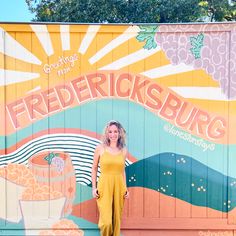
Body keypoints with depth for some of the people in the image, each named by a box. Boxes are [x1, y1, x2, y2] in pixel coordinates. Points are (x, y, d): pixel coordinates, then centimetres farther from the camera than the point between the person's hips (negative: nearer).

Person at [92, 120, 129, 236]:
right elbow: (94, 169, 5)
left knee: (116, 220, 9)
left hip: (119, 187, 3)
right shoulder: (100, 148, -3)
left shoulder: (124, 150, 6)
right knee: (106, 222, -9)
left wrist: (125, 188, 9)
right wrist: (94, 188, -1)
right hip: (104, 187, -3)